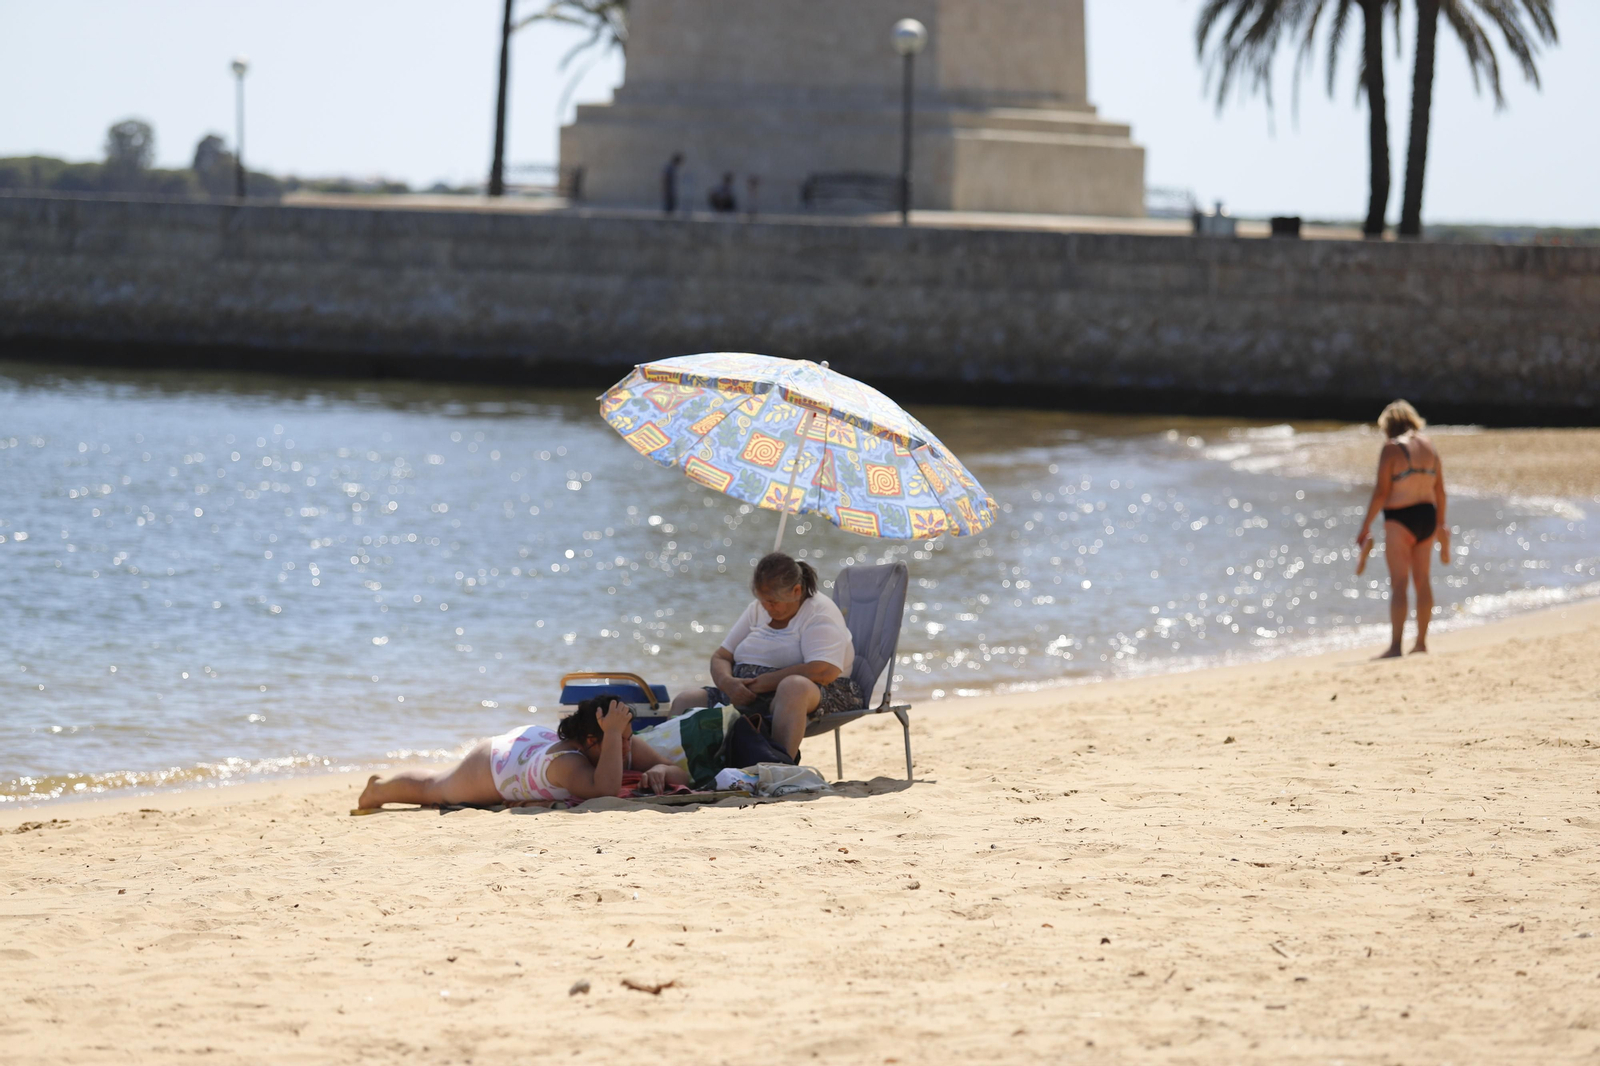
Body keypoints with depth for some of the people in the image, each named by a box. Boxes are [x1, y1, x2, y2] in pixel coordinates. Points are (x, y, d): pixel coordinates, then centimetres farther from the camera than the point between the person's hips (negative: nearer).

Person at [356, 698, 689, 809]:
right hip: (489, 766, -6)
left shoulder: (627, 745, -29)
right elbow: (603, 790, -66)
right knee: (431, 788, 26)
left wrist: (659, 771, -46)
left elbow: (683, 775, -24)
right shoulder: (566, 762, -49)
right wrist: (611, 735, -64)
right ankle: (379, 788, 59)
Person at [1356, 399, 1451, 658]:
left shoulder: (1392, 448, -10)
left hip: (1400, 519, -6)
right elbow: (1440, 491, 11)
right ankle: (1421, 642, 20)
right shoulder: (1429, 447, 8)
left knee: (1398, 583, -8)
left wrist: (1366, 526, -8)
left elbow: (1381, 492, -13)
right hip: (1427, 516, 6)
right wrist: (1440, 525, 21)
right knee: (1422, 579, 15)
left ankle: (1395, 645, -12)